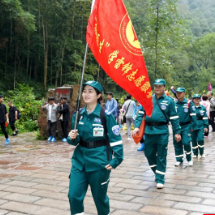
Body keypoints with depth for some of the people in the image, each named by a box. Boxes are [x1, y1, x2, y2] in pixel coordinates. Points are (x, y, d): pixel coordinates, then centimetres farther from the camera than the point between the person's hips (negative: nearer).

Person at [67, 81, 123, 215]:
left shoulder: (106, 115, -12)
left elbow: (116, 139, -9)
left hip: (99, 161, -4)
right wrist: (72, 137, -11)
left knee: (100, 196, 11)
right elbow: (76, 140, 11)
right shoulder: (78, 115, 3)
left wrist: (116, 160, -14)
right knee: (74, 195, 1)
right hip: (80, 160, 4)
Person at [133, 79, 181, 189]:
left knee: (161, 156, 3)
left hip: (162, 132, -3)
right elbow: (141, 114, 3)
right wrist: (137, 127, -9)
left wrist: (177, 132, 0)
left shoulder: (169, 101, 0)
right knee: (149, 154, 11)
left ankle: (160, 179, 14)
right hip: (149, 131, 3)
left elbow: (174, 118, 2)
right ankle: (157, 171, 36)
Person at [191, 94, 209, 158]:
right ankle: (195, 153, 21)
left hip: (201, 126, -1)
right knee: (194, 140, 8)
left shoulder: (203, 108, 3)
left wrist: (206, 126, -3)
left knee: (200, 139, -9)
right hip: (193, 126, 1)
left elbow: (205, 118, 4)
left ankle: (201, 153, 9)